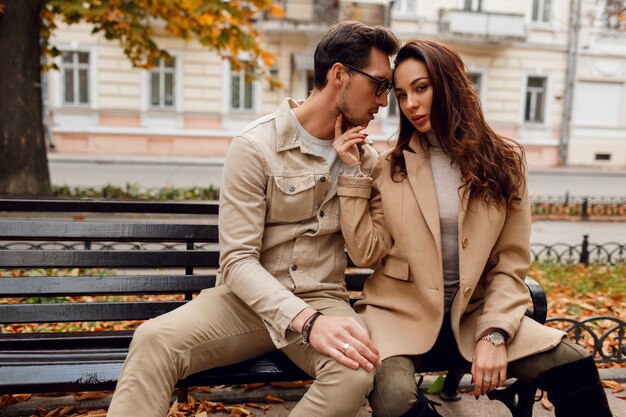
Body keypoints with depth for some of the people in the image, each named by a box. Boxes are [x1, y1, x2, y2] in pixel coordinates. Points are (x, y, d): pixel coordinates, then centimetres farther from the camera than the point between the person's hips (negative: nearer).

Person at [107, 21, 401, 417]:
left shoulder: (364, 158, 8)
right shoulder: (256, 146, -9)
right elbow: (237, 260, -16)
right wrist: (305, 321, -30)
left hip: (322, 301, 3)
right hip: (249, 298, -2)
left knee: (356, 371, -31)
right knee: (155, 340, -30)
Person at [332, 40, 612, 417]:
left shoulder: (504, 160, 2)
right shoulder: (388, 166, 1)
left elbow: (511, 263, 0)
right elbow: (366, 253, -7)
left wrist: (494, 333, -13)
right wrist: (353, 172, -9)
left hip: (472, 313, 1)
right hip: (401, 311, -1)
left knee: (575, 368, -21)